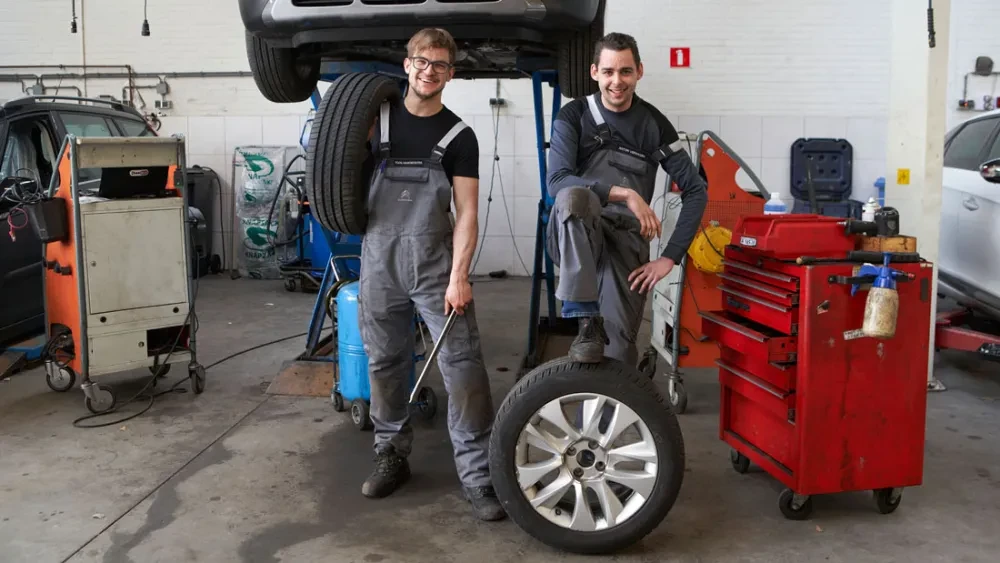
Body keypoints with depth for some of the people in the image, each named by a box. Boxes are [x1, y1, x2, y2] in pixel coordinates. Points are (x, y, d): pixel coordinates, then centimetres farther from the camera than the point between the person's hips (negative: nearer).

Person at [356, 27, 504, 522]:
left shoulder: (458, 136, 2)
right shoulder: (376, 117, 7)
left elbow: (466, 212, -4)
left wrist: (459, 275, -15)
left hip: (436, 265, -2)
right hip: (380, 264, 2)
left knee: (462, 364, -7)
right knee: (385, 363, 11)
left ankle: (477, 472, 0)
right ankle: (391, 455, 28)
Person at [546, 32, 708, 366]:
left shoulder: (654, 124, 3)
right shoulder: (573, 116, -2)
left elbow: (696, 192, 3)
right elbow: (556, 182, -19)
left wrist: (670, 257, -6)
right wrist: (624, 194, -30)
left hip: (626, 239, 2)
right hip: (575, 237, -2)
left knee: (619, 349, -11)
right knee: (573, 195, -38)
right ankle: (587, 322, -32)